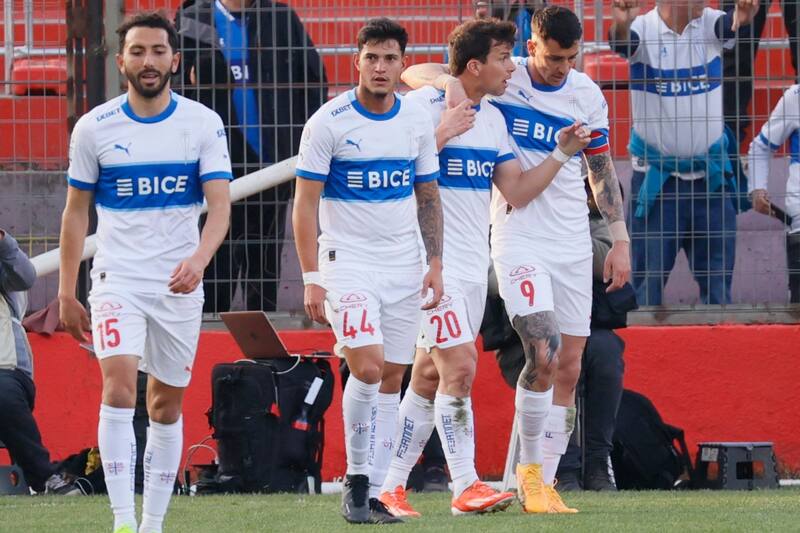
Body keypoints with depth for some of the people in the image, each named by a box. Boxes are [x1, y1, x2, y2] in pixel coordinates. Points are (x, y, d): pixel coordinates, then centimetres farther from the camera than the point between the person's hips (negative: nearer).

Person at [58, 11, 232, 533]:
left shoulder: (203, 124, -2)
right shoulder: (94, 127, 0)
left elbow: (220, 206, -9)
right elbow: (76, 212, 8)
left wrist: (199, 257, -28)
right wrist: (66, 292, 5)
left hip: (180, 285, 1)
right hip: (118, 279, -1)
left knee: (167, 406, 7)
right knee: (119, 387, -19)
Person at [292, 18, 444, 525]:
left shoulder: (417, 120, 4)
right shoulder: (329, 122, -9)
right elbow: (305, 203, -7)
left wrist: (435, 263, 5)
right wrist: (312, 277, -12)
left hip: (404, 264, 4)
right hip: (348, 259, -4)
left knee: (391, 378, 4)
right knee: (367, 368, -18)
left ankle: (370, 490, 10)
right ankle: (355, 479, -4)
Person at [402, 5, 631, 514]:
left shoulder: (587, 94, 5)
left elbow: (602, 170, 14)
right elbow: (412, 74, -5)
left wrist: (620, 239, 10)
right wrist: (447, 82, -26)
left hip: (573, 243, 4)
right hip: (518, 238, -4)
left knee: (569, 370, 3)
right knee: (542, 354, -19)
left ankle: (545, 482, 11)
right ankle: (530, 468, -4)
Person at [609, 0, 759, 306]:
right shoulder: (644, 30, -11)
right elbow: (622, 42, -31)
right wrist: (620, 25, -56)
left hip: (710, 176, 3)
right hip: (656, 176, -3)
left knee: (718, 281, 10)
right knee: (648, 282, 0)